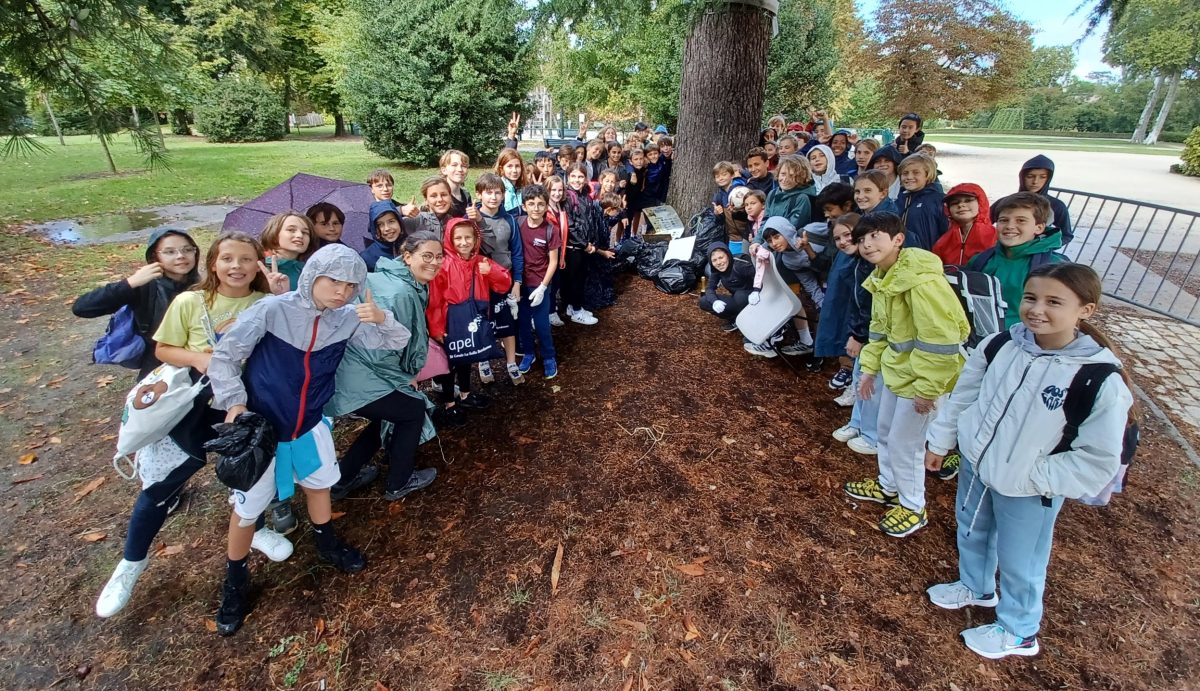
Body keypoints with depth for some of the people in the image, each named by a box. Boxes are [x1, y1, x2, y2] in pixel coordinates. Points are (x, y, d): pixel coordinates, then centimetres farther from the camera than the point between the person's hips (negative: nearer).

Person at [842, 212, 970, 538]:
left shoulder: (921, 280, -28)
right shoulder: (882, 276, 2)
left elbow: (941, 342, -27)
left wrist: (925, 389, -22)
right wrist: (869, 368, 12)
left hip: (920, 376, -9)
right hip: (895, 369, 9)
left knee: (904, 443, 5)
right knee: (886, 432, 23)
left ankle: (913, 508, 28)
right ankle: (888, 486, 46)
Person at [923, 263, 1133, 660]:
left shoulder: (1102, 380, -25)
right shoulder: (1000, 345, -12)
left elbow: (1100, 460, -18)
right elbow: (962, 394, 1)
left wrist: (1033, 477, -19)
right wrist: (939, 441, 7)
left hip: (1027, 492, -5)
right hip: (974, 464, 5)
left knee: (1019, 563, 16)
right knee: (971, 532, 27)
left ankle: (1018, 633, 43)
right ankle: (975, 588, 56)